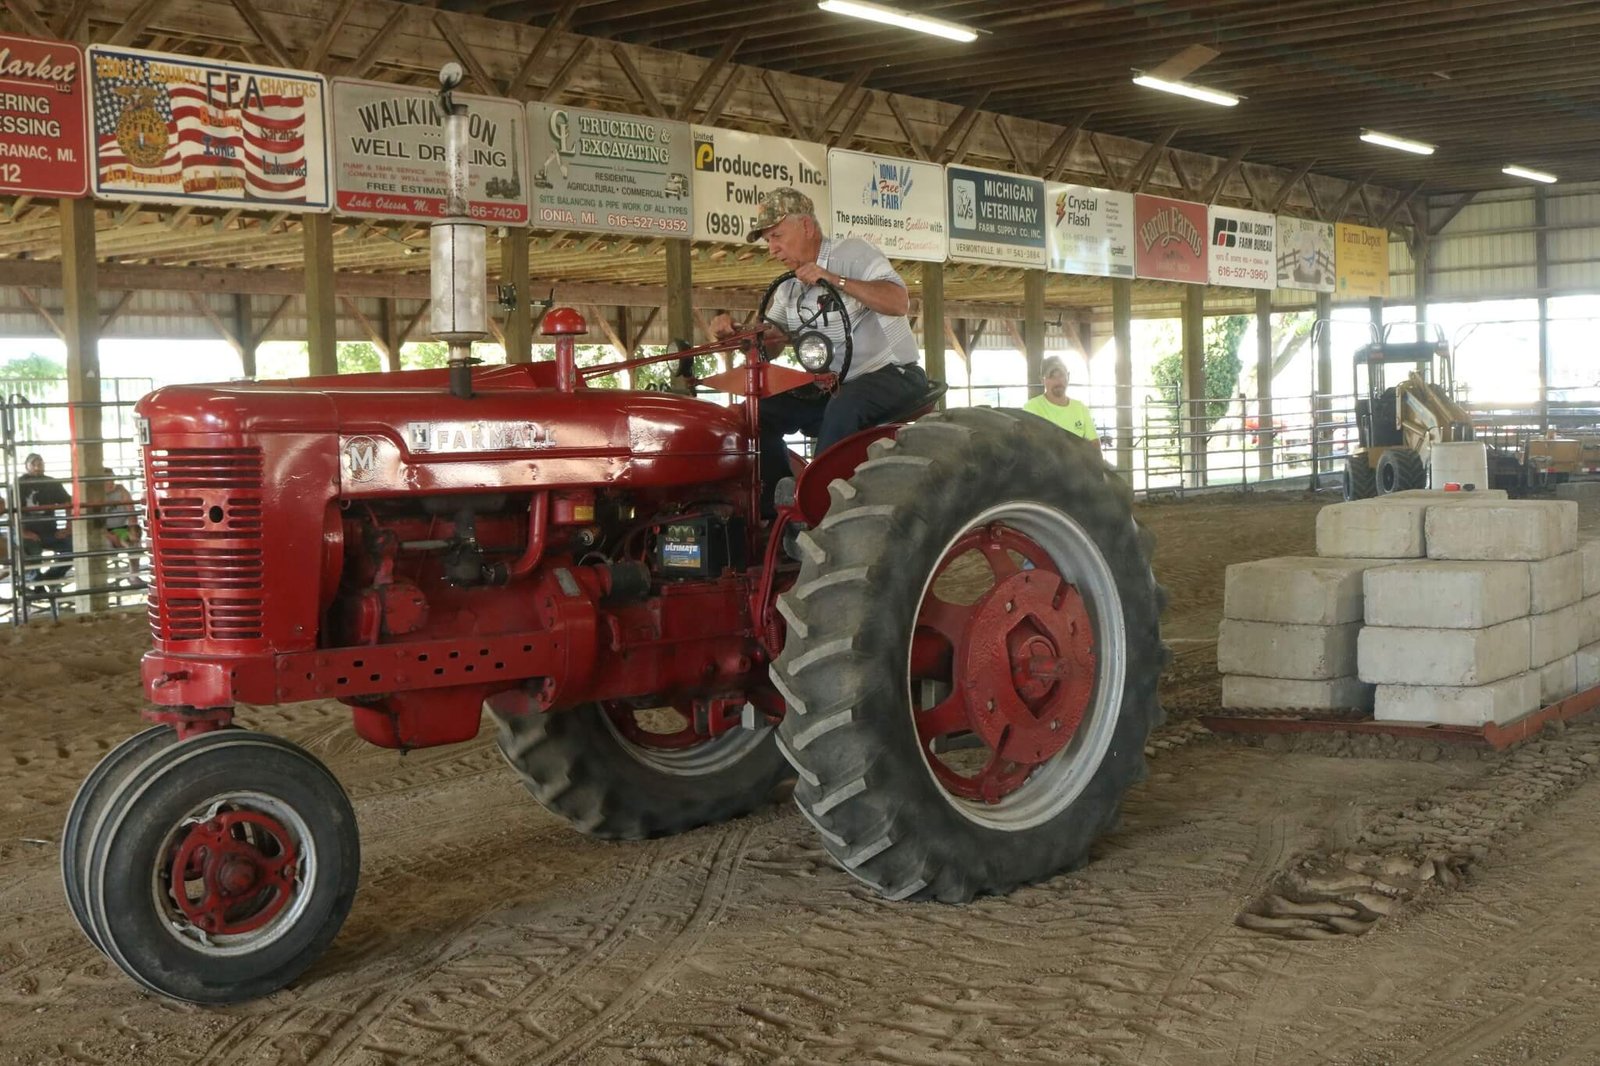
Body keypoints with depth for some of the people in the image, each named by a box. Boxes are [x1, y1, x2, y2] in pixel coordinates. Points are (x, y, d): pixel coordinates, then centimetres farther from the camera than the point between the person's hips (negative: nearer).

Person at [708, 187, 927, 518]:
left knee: (844, 403, -38)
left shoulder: (852, 253, -7)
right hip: (832, 387, 7)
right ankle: (779, 507, -6)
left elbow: (899, 302, -21)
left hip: (891, 373, -7)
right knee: (761, 412, -7)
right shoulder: (789, 289, 14)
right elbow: (766, 345, 12)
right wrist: (732, 331, -9)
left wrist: (835, 280, -27)